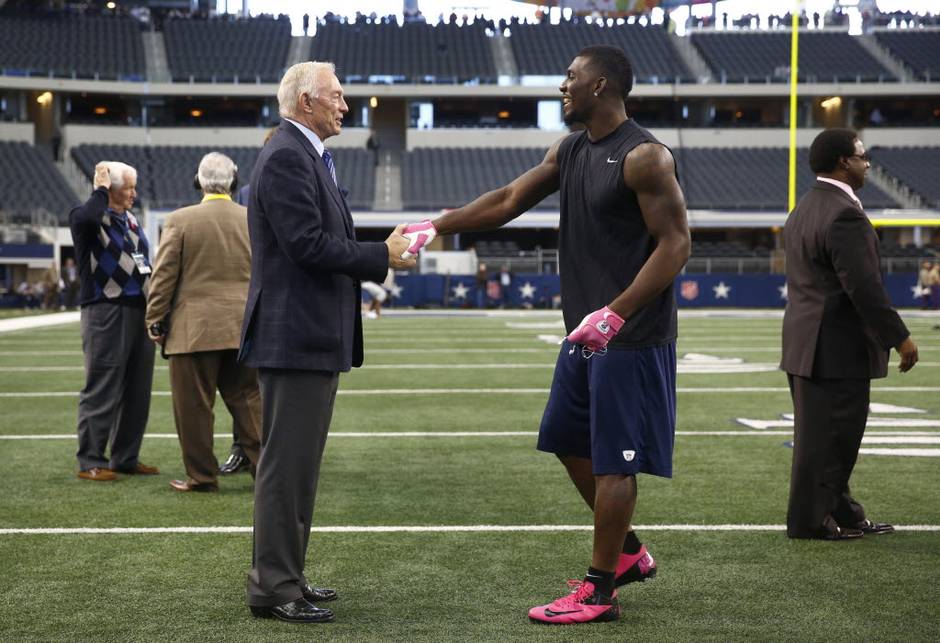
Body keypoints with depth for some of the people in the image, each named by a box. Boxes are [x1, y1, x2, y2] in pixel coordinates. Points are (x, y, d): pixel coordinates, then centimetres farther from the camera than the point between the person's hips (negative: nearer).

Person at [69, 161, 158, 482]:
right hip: (105, 314, -8)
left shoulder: (131, 221, 19)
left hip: (140, 312, 8)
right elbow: (86, 218, -31)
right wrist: (102, 189, -14)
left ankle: (126, 457, 18)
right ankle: (90, 462, 1)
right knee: (103, 390, -6)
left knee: (137, 391, 9)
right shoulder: (85, 216, -4)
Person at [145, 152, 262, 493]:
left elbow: (164, 275, -5)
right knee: (248, 400, 12)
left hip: (193, 330, -4)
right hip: (244, 328, 4)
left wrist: (154, 320, 3)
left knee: (194, 406, 4)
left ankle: (201, 476, 9)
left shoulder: (180, 220, -5)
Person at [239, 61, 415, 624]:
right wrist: (382, 256, -13)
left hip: (316, 335, 11)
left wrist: (378, 254, 7)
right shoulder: (286, 157, -14)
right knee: (287, 463, -5)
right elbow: (308, 244, -21)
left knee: (299, 462, 16)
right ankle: (274, 588, 1)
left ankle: (285, 575, 25)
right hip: (295, 335, -11)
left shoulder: (310, 156, 19)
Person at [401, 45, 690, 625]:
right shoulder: (570, 151, 12)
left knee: (612, 461, -3)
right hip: (588, 333, 9)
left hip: (631, 337, -9)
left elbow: (676, 244, -19)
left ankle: (599, 593, 7)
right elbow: (509, 201, 16)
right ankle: (629, 553, 30)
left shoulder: (644, 157, -15)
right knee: (569, 441, 16)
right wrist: (437, 227, 7)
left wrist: (615, 314, -26)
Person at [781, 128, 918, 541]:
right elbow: (865, 287, -22)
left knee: (824, 435, 14)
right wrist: (899, 338, -15)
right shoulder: (845, 215, -18)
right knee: (827, 437, -1)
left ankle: (843, 514, 23)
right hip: (838, 348, -10)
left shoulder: (803, 210, 14)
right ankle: (808, 519, 6)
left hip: (806, 344, 10)